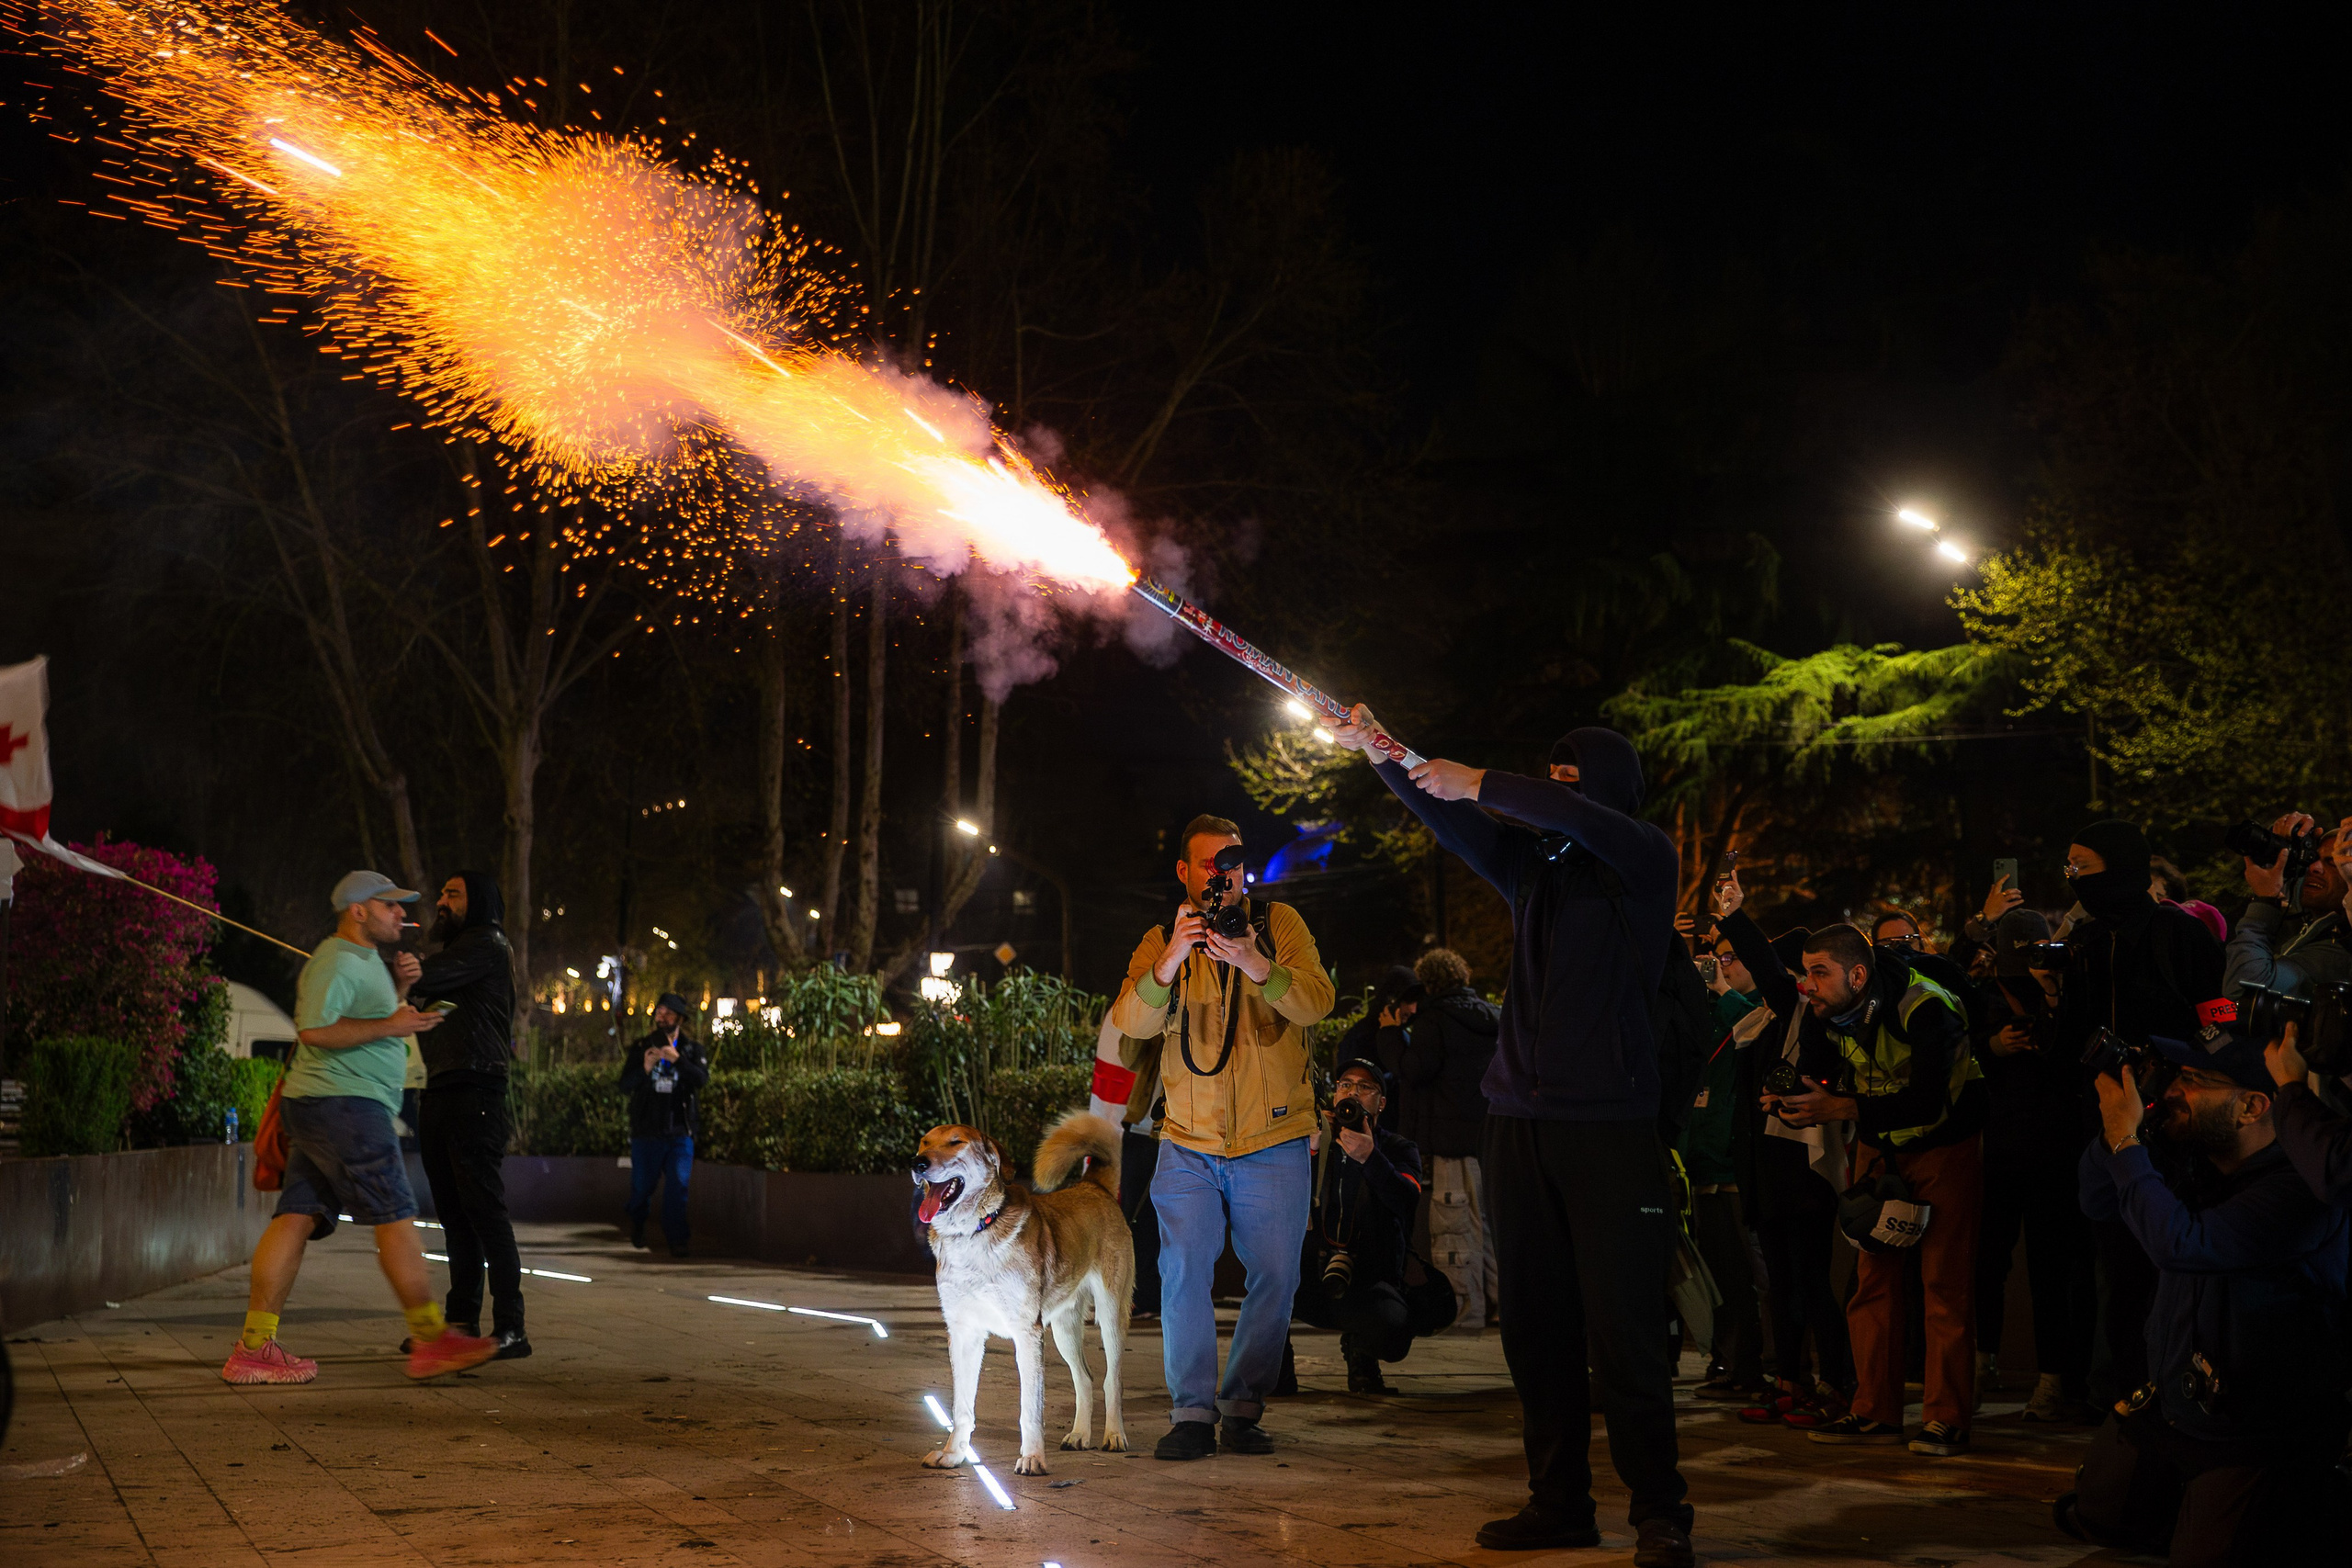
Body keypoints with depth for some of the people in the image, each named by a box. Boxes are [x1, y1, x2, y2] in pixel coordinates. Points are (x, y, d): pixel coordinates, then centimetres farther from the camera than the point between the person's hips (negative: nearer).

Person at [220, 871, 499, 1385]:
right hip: (342, 1103, -10)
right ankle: (430, 1341, -8)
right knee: (396, 1217, -9)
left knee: (297, 1218, 3)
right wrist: (390, 1025, -20)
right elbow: (315, 1030, -21)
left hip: (317, 1110, 10)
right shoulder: (337, 960, -10)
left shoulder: (365, 959, 24)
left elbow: (365, 1020, 34)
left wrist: (399, 986, 17)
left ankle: (253, 1348, -1)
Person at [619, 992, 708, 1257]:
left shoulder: (692, 1050, 5)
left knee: (678, 1186, -10)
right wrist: (645, 1069, -20)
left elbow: (702, 1079, -13)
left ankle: (677, 1241, -6)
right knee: (642, 1185, 10)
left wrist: (677, 1059, -25)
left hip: (679, 1133, -1)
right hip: (645, 1131, 1)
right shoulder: (641, 1047, 5)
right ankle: (637, 1224, 39)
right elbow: (624, 1086, -2)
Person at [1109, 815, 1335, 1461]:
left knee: (1275, 1276, -2)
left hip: (1274, 1140, 0)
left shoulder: (1280, 924, 2)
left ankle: (1242, 1407, 12)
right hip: (1189, 1141, 0)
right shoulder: (1159, 942, 6)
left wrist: (1254, 964, -32)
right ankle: (1191, 1413, 0)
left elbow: (1317, 1001, -13)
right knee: (1183, 1269, -10)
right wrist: (1170, 963, -27)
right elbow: (1131, 1024, -9)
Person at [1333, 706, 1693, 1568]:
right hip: (1520, 1120, 6)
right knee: (1535, 1325, 7)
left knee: (1620, 1329, -7)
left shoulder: (1647, 859, 0)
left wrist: (1483, 783, -13)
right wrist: (1384, 758, -3)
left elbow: (1575, 817, -17)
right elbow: (1453, 819, 9)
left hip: (1610, 1123, -6)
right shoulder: (1534, 863, 17)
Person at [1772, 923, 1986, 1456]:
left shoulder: (1926, 1008, -30)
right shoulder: (1827, 1013, -10)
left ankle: (1947, 1419, -6)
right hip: (1880, 1145, 6)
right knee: (1872, 1277, 3)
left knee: (1944, 1281, -9)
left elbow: (1928, 1103, -37)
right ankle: (1875, 1412, 8)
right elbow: (1813, 1082, -5)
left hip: (1946, 1141, -6)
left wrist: (1841, 1107, -42)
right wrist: (1790, 1103, -29)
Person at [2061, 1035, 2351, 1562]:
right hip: (2170, 1409, 9)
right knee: (2096, 1517, 13)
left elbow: (2179, 1242, -36)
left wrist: (2126, 1141, -26)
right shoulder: (2203, 1167, 1)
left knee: (2203, 1555, -8)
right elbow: (2097, 1202, 9)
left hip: (2257, 1436, -8)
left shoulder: (2298, 1187, -27)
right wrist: (2117, 1125, -9)